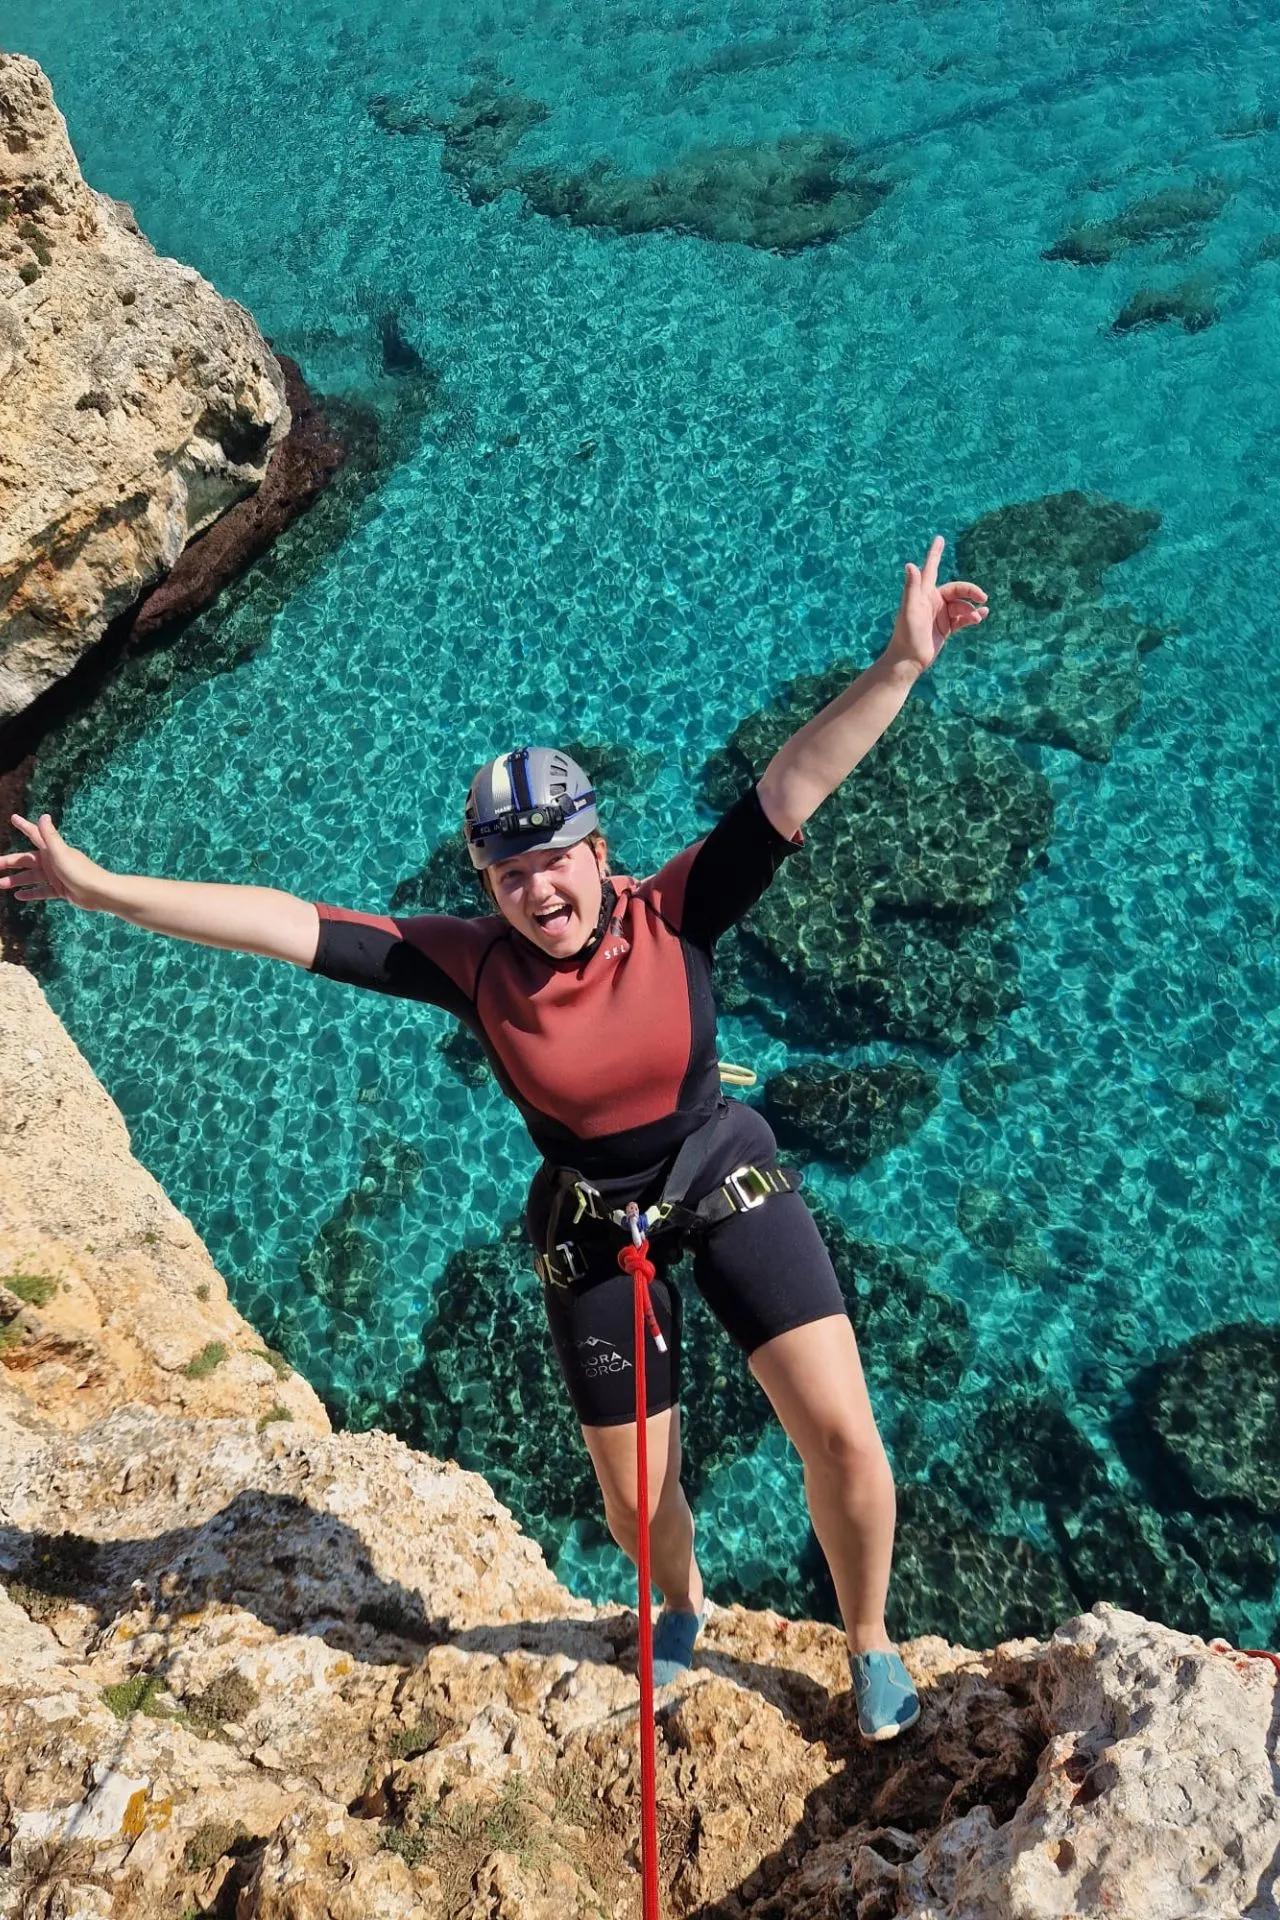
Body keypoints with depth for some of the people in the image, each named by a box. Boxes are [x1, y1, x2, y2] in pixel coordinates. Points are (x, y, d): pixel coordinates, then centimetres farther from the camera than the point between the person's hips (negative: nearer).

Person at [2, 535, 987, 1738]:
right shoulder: (471, 964, -17)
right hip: (593, 1232, 1)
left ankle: (869, 1643, 25)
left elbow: (794, 782, -28)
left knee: (840, 1432, -9)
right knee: (636, 1504, 12)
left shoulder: (674, 915, -20)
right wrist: (97, 888, -17)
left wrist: (901, 665, -38)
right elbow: (286, 925, -17)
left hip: (729, 1185, -1)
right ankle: (683, 1605, 53)